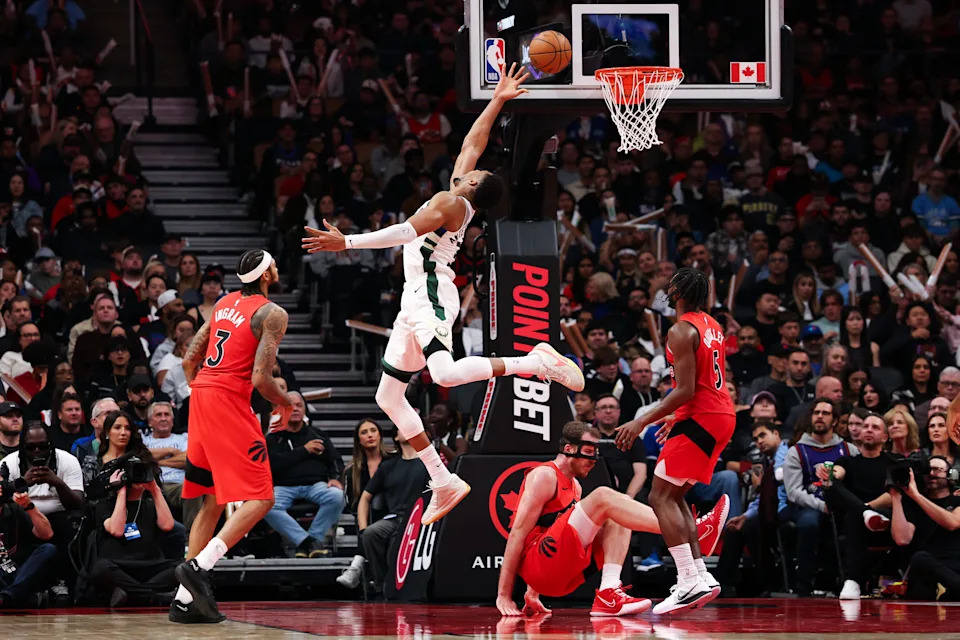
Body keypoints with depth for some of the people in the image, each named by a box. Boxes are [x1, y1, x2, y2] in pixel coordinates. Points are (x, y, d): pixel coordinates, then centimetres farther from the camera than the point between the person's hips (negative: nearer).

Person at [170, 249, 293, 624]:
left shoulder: (224, 304, 18)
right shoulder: (272, 314, -6)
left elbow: (189, 360, 19)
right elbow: (261, 378, -14)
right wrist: (286, 404, 4)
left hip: (201, 396, 8)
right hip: (230, 401, -8)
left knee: (212, 502, 15)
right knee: (260, 500, -5)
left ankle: (186, 599, 10)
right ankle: (198, 566, -22)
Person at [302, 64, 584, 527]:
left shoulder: (450, 202, -8)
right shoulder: (460, 200, 16)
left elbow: (407, 232, -21)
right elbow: (472, 143, 29)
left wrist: (347, 242, -25)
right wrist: (496, 102, 32)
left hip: (430, 297, -10)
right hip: (417, 302, 10)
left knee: (446, 373, -33)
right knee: (389, 397, 8)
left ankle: (537, 362, -22)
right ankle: (444, 484, 8)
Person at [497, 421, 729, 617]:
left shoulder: (574, 486, 21)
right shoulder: (545, 476, -6)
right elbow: (518, 533, -12)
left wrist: (532, 593, 27)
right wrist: (504, 596, -17)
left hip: (559, 576, 9)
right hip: (537, 566, -9)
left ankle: (609, 595, -18)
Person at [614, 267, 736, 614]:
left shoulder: (682, 331, -14)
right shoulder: (711, 326, 15)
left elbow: (686, 391, -20)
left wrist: (642, 422, -18)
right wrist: (677, 419, 29)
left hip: (700, 417, -10)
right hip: (722, 414, 10)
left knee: (661, 497, -8)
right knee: (674, 495, 17)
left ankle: (691, 581, -18)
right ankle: (699, 576, 11)